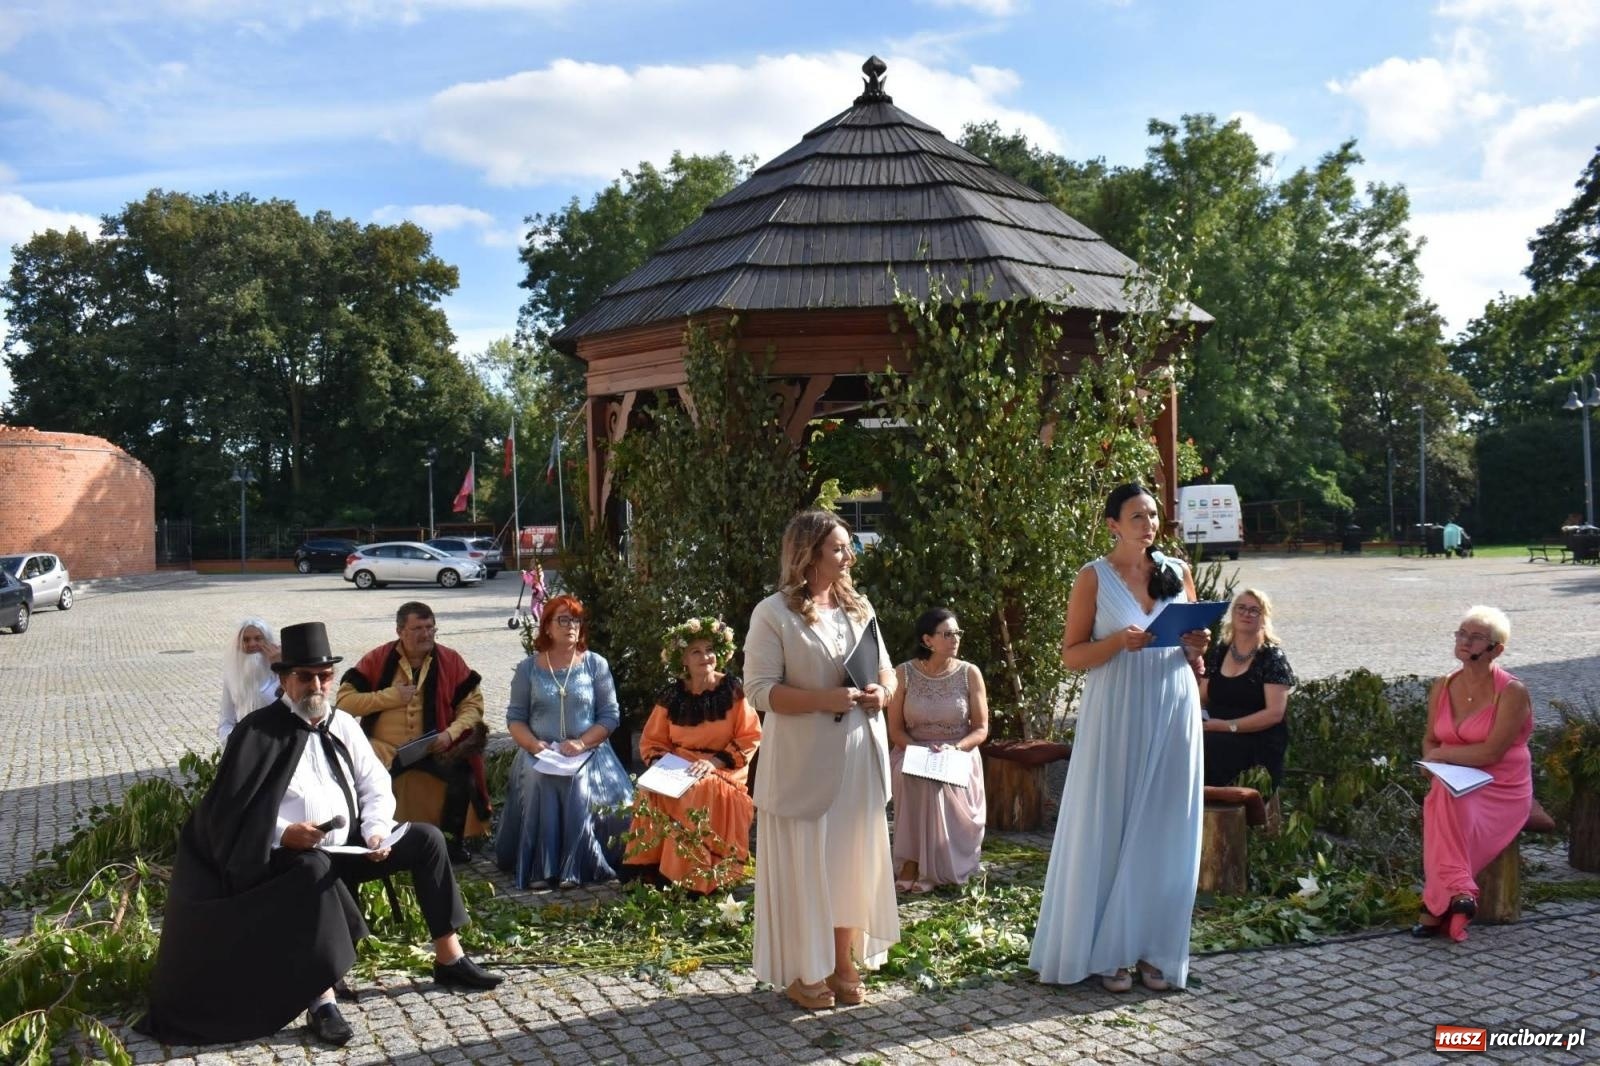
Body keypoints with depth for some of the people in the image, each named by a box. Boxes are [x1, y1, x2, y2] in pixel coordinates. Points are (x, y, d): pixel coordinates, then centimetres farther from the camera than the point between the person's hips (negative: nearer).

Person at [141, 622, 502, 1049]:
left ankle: (449, 958, 7)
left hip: (348, 849, 7)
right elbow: (227, 811, -14)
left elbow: (375, 785, 9)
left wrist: (377, 831, -10)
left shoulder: (343, 724, 6)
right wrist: (282, 834, -27)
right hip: (289, 857, -6)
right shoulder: (257, 733, -11)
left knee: (427, 838, -3)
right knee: (316, 869, -40)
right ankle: (322, 1000, -34)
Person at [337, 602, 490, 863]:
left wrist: (450, 733, -15)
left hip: (434, 749, 1)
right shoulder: (377, 659, 1)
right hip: (384, 748, 0)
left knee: (463, 771, -25)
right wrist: (390, 696, -11)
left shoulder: (450, 661, 3)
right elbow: (344, 701, -2)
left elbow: (472, 703, 2)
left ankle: (453, 839, -2)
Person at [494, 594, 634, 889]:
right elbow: (515, 718, 8)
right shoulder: (529, 668, 10)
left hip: (588, 752, -1)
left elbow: (610, 715, 1)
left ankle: (576, 868, -23)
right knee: (538, 782, -31)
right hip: (540, 753, 1)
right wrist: (534, 744, -12)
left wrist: (581, 743, -13)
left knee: (579, 787, -32)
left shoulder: (596, 664, 6)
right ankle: (541, 867, -25)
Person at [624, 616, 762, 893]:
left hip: (721, 775, -2)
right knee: (651, 793, -28)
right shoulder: (671, 696, 5)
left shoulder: (733, 690, -1)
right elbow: (651, 743, 10)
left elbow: (750, 738, -4)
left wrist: (715, 761, -16)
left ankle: (698, 882, -23)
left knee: (702, 791, -35)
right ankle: (655, 871, -18)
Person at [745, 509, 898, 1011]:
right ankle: (803, 971, 16)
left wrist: (882, 691, -6)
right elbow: (760, 690, -14)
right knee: (804, 864, 2)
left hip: (858, 757, 6)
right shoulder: (774, 613, -9)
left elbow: (886, 669, 18)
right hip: (803, 762, -6)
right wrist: (826, 698, -23)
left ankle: (844, 964, 24)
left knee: (853, 860, 11)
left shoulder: (858, 607, 10)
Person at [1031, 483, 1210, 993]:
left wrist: (1197, 648, -5)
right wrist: (1118, 642, -20)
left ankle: (1156, 950, 17)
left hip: (1172, 715, 3)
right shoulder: (1094, 578, -2)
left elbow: (1193, 657, 17)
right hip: (1115, 717, -3)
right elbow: (1071, 655, -4)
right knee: (1109, 830, 1)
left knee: (1165, 832, 6)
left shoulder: (1179, 573, 9)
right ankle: (1106, 951, 12)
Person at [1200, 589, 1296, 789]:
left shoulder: (1273, 658, 0)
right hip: (1216, 737, 4)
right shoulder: (1217, 654, 16)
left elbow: (1274, 713, -9)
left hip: (1258, 744, -4)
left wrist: (1228, 726, -16)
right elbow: (1202, 700, 18)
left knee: (1204, 747, -33)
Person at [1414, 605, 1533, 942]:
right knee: (1442, 804, -32)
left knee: (1447, 805, -34)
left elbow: (1491, 752, -17)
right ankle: (1457, 891, -29)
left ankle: (1435, 907, -28)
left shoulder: (1512, 692, -9)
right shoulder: (1442, 687, 9)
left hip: (1501, 790, -4)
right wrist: (1433, 759, -6)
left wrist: (1442, 754, -10)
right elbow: (1429, 740, 17)